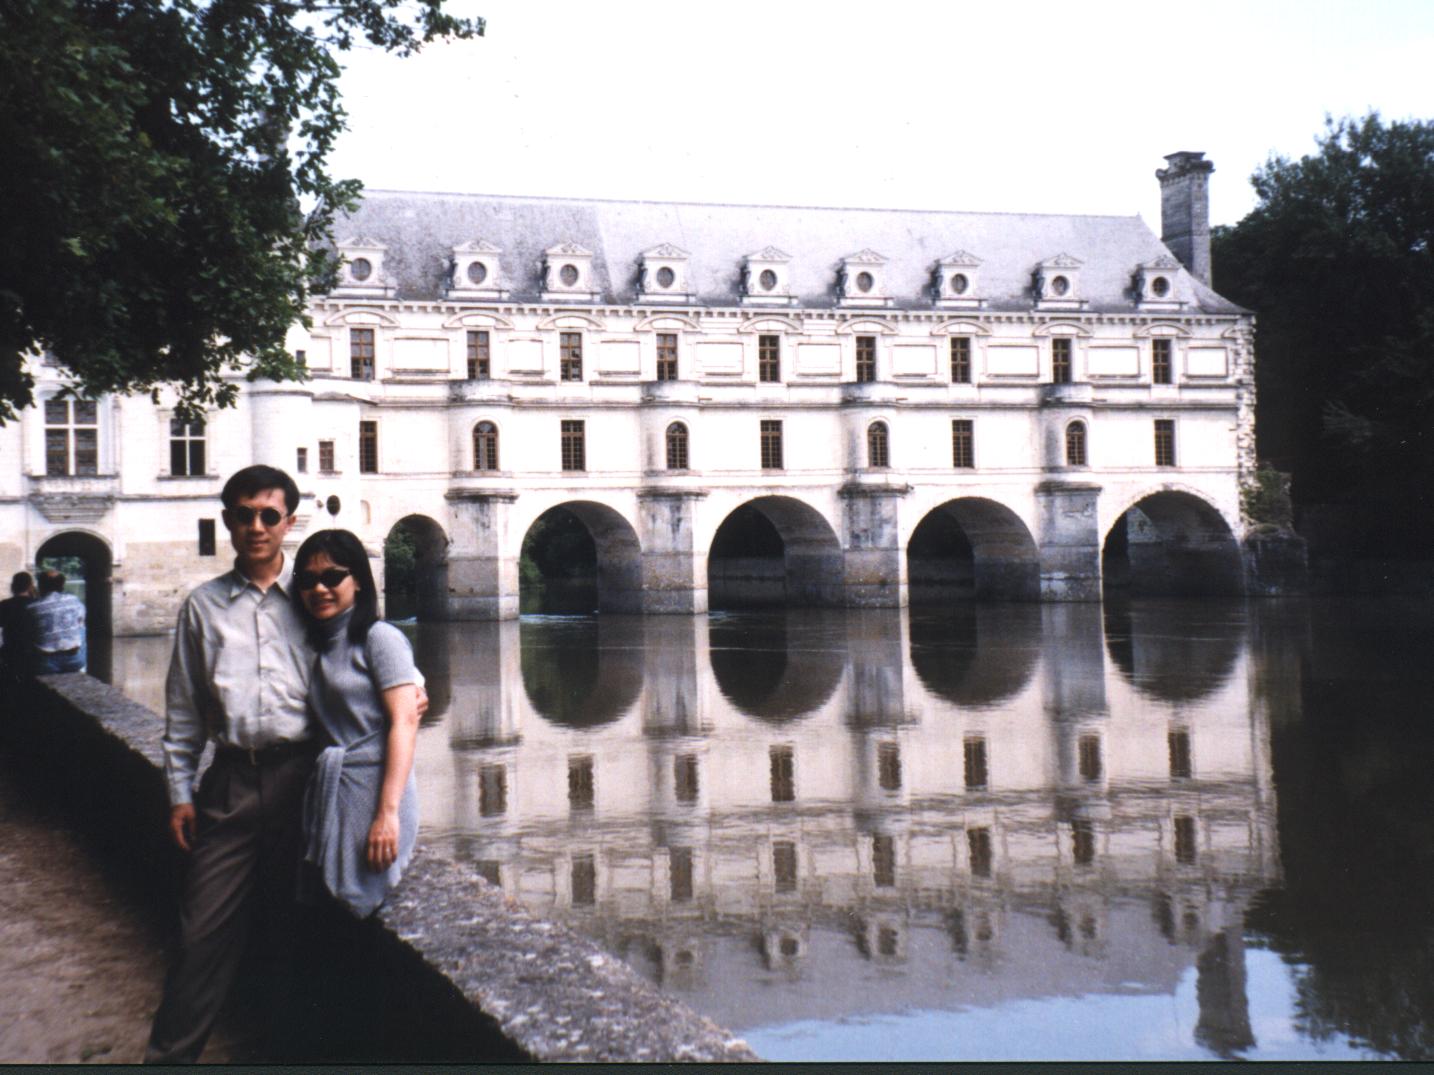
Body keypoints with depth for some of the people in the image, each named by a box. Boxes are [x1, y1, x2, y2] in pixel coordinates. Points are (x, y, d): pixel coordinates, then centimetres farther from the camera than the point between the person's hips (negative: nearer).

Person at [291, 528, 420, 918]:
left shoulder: (379, 637, -7)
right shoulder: (317, 645, 15)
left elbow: (404, 722, -15)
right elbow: (323, 729, 16)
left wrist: (388, 812, -22)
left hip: (372, 793, -7)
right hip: (325, 798, 7)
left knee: (362, 911, -3)